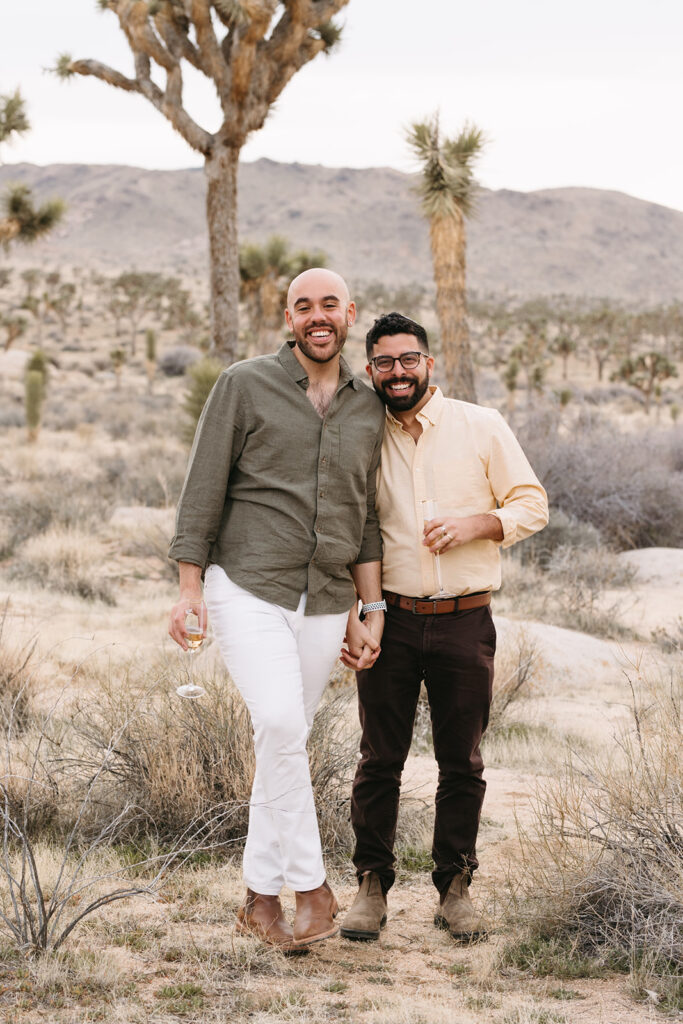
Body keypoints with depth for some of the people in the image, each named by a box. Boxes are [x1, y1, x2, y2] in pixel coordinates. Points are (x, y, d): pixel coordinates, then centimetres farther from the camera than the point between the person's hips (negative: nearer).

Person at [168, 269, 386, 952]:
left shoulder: (368, 408, 10)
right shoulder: (245, 384, -2)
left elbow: (364, 516, 15)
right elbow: (203, 486, -2)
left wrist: (374, 610, 10)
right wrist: (188, 585, -7)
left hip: (324, 602, 4)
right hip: (247, 587, -4)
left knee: (285, 744, 8)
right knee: (280, 724, -21)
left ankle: (261, 899, 18)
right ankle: (311, 888, -11)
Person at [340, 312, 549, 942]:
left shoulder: (482, 427, 1)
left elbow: (533, 505, 4)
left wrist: (475, 523, -14)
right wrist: (351, 617, -1)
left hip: (465, 623, 0)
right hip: (390, 622, 1)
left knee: (462, 764, 6)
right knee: (380, 760, 3)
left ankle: (455, 888, 18)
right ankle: (372, 885, 15)